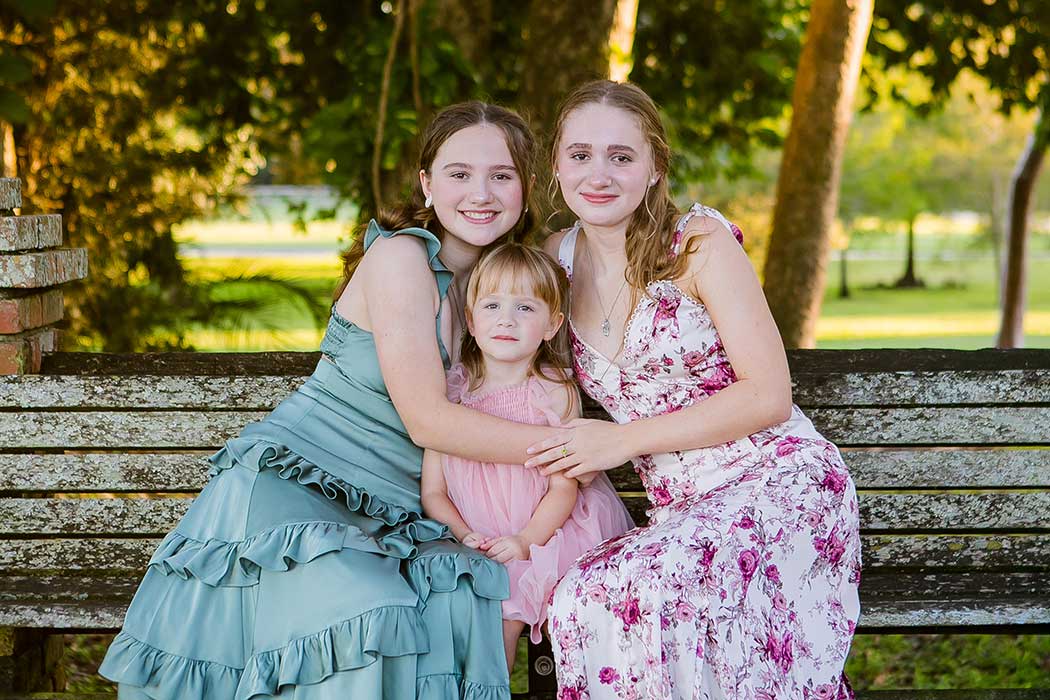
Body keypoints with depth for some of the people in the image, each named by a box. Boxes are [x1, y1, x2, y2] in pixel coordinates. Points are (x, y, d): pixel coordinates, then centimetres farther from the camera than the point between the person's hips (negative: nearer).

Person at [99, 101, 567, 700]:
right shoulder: (400, 254, -9)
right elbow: (427, 419, -15)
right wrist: (567, 442, -17)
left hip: (390, 515, 6)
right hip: (291, 486, -6)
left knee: (467, 603, -27)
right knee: (371, 616, -35)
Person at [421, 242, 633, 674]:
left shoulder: (554, 393, -7)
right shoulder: (452, 391, -1)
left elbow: (564, 486, -8)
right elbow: (433, 492, 1)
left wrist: (526, 541, -22)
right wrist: (464, 534, -17)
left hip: (545, 534, -1)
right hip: (477, 543, 1)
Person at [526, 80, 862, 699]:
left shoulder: (699, 243, -6)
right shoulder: (556, 258, 9)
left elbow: (768, 395, -11)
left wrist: (627, 439, -13)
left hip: (779, 481, -5)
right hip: (683, 510, 5)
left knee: (647, 586, -33)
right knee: (579, 599, -26)